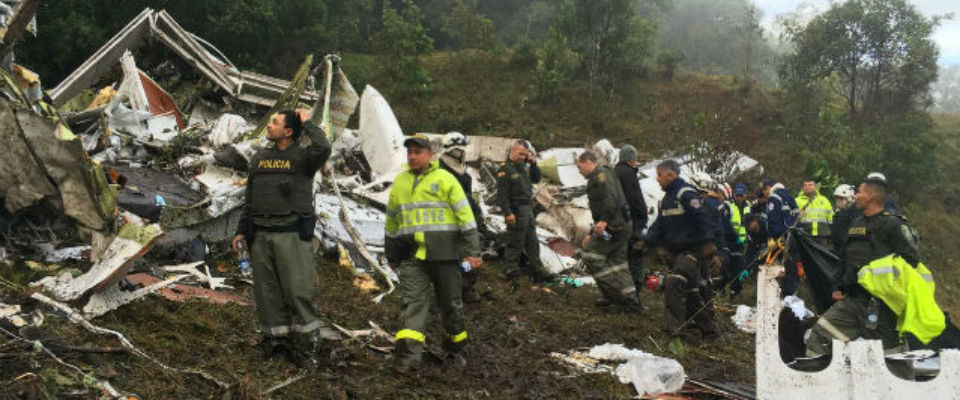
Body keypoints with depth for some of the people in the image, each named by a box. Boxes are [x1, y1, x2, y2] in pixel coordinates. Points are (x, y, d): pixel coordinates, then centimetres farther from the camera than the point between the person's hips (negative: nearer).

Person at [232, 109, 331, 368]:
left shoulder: (302, 157, 0)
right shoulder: (259, 159, 17)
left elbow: (323, 148, -24)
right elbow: (250, 199, 22)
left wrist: (307, 124, -8)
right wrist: (242, 230, 16)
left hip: (292, 235, -5)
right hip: (261, 235, 5)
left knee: (299, 291, -7)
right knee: (267, 292, 6)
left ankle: (307, 346, 0)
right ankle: (275, 341, 15)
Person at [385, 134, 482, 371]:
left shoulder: (444, 179, 2)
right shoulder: (399, 183, 15)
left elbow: (465, 215, -2)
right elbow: (392, 222, 24)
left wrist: (472, 251, -7)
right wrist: (391, 255, 26)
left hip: (444, 253, -2)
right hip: (411, 255, 2)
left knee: (451, 302, 9)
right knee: (412, 302, -10)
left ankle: (455, 347, 28)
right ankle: (409, 355, -17)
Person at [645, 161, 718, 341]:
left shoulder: (686, 194, -14)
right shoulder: (667, 198, 16)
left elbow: (703, 218, -20)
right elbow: (659, 225, 18)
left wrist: (708, 243, -25)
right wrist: (647, 241, 5)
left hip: (694, 250, -10)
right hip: (677, 251, 10)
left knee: (674, 284, -20)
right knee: (691, 291, 13)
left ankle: (675, 327, -17)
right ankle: (708, 328, 23)